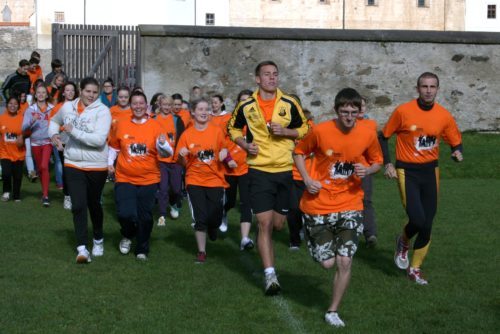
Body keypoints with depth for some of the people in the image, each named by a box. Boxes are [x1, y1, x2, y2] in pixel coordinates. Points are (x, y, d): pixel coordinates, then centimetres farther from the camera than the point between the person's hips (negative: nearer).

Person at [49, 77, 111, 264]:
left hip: (97, 166, -2)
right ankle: (82, 248, -9)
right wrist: (54, 134, 3)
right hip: (73, 165, 2)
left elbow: (99, 139, -25)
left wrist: (73, 131, -23)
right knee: (78, 206, -8)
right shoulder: (68, 107, 1)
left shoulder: (102, 111, -14)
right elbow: (55, 121, 23)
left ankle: (98, 240, 36)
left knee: (94, 204, 14)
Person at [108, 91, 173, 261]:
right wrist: (110, 161, 5)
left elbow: (167, 153, -7)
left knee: (145, 217, 3)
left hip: (148, 179, 0)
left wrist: (162, 144, -27)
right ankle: (127, 236, 22)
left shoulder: (155, 126, -2)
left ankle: (142, 249, 24)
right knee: (125, 213, -12)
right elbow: (114, 147, 18)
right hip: (125, 178, 0)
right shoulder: (122, 126, 2)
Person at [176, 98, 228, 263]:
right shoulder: (186, 134, -2)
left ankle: (212, 229, 36)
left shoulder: (217, 131, -2)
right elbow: (182, 162, 3)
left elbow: (224, 150, 10)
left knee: (215, 218, 0)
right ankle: (201, 251, 11)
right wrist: (182, 155, -19)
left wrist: (224, 152, -13)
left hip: (215, 180, 0)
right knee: (200, 218, -3)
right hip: (195, 181, 0)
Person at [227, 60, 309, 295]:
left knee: (278, 224, 9)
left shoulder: (289, 104, 1)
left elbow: (304, 128, 9)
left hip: (285, 170, 2)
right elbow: (233, 128, 14)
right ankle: (270, 275, -5)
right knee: (264, 223, -9)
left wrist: (285, 131, -10)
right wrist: (244, 144, -5)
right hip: (259, 170, -2)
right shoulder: (246, 106, 0)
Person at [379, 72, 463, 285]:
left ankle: (415, 268, 22)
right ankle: (403, 243, 18)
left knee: (427, 225, 4)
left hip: (430, 171, 4)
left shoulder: (444, 116, -3)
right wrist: (387, 164, -9)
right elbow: (383, 137, 0)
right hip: (407, 171, -3)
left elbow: (456, 142, 9)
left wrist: (457, 152, -14)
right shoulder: (403, 111, -11)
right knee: (417, 220, -18)